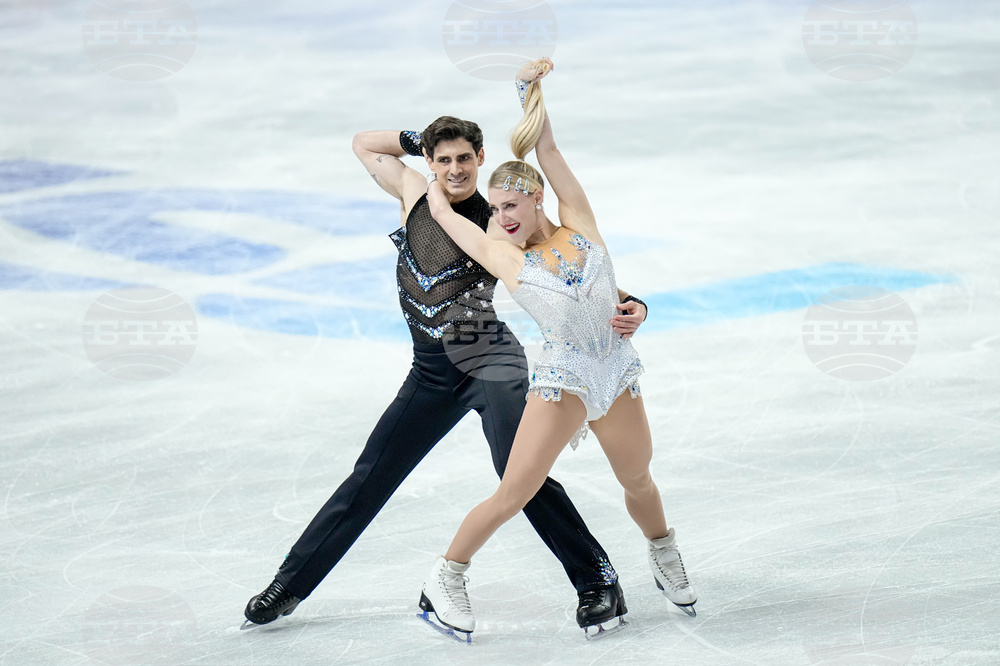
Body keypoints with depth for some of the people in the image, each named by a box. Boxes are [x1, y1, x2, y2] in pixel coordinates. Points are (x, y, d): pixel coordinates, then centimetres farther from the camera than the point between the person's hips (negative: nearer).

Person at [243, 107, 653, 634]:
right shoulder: (415, 194, 5)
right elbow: (363, 144, 21)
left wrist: (627, 306, -30)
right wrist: (421, 141, 5)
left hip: (489, 361, -5)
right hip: (431, 370, 5)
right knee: (370, 478, 10)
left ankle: (598, 581, -13)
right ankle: (289, 586, 19)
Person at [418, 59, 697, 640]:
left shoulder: (579, 226, 2)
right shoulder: (507, 259, -2)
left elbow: (547, 150, 1)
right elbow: (442, 208, 7)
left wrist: (531, 88, 3)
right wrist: (440, 178, 26)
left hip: (618, 373, 3)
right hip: (563, 377, -3)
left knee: (638, 482, 18)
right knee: (513, 494, -8)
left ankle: (667, 561, 45)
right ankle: (446, 579, 5)